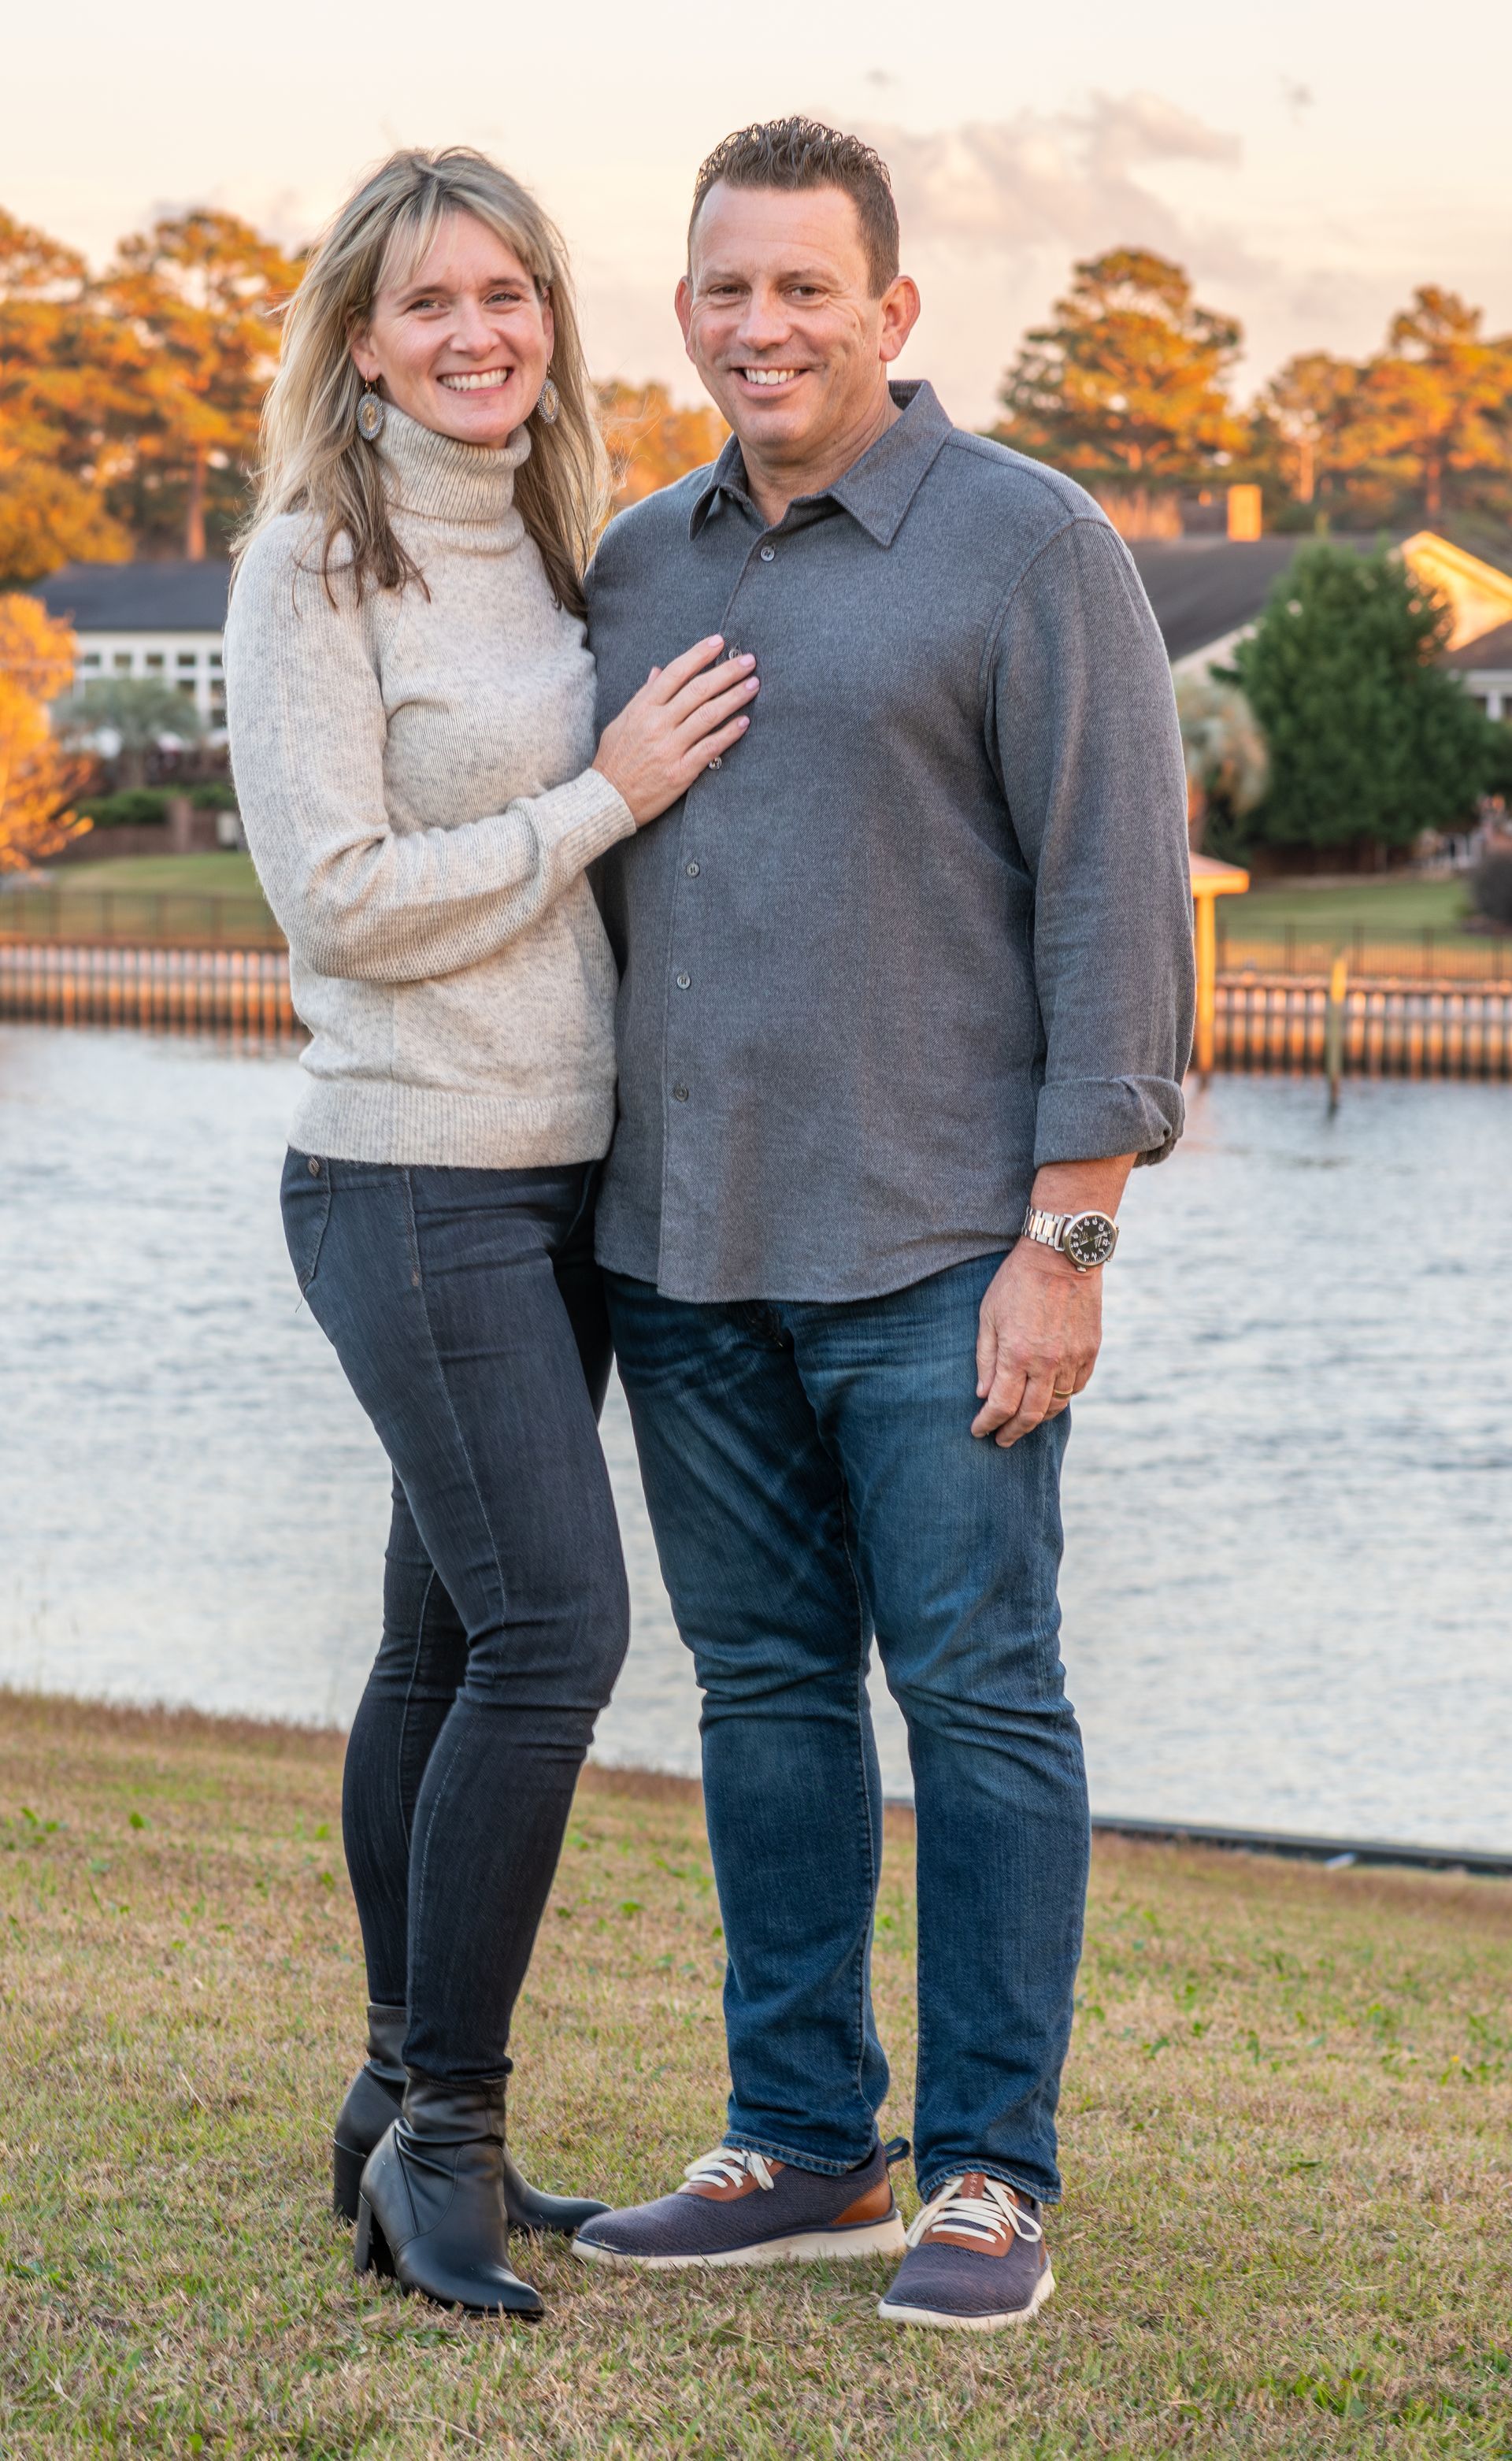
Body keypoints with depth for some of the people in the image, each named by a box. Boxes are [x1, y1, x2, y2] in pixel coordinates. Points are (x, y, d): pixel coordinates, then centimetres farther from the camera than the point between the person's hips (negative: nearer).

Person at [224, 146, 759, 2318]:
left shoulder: (543, 549, 13)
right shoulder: (314, 564, -9)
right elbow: (343, 898, -15)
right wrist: (606, 796, -13)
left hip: (560, 1179, 7)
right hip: (413, 1179, -7)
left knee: (453, 1645, 11)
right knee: (554, 1626, -13)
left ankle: (410, 2113, 19)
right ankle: (443, 2130, -3)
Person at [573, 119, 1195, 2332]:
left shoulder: (1026, 546, -5)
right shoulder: (639, 563, 13)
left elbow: (1120, 897, -9)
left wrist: (1068, 1238, -14)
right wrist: (588, 1200, 13)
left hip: (935, 1249, -6)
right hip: (686, 1241, 6)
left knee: (978, 1690, -2)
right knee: (766, 1688, 10)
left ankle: (992, 2174, 7)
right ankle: (804, 2148, 19)